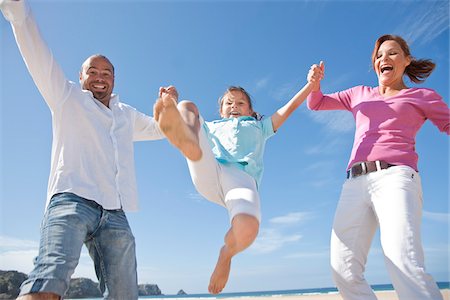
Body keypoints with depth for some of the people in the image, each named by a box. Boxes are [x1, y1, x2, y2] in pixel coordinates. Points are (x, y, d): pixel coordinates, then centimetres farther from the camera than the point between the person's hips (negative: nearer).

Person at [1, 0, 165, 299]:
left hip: (115, 214, 5)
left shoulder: (127, 115, 29)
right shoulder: (67, 98, 17)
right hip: (72, 199, -4)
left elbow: (159, 128, 43)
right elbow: (37, 53, 8)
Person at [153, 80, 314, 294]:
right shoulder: (211, 127, 41)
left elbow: (290, 106, 36)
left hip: (242, 178, -1)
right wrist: (169, 101, 23)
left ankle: (226, 253, 0)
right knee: (187, 107, -9)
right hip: (207, 175, 2)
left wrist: (312, 83, 27)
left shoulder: (259, 126, 42)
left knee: (247, 229, -36)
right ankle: (187, 140, -47)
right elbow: (161, 120, 39)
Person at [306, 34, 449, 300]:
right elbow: (315, 104, 30)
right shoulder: (359, 94, 27)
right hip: (355, 184, 4)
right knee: (344, 270, -11)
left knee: (405, 265, -28)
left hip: (395, 177, -4)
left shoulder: (423, 96, 18)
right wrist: (314, 82, 9)